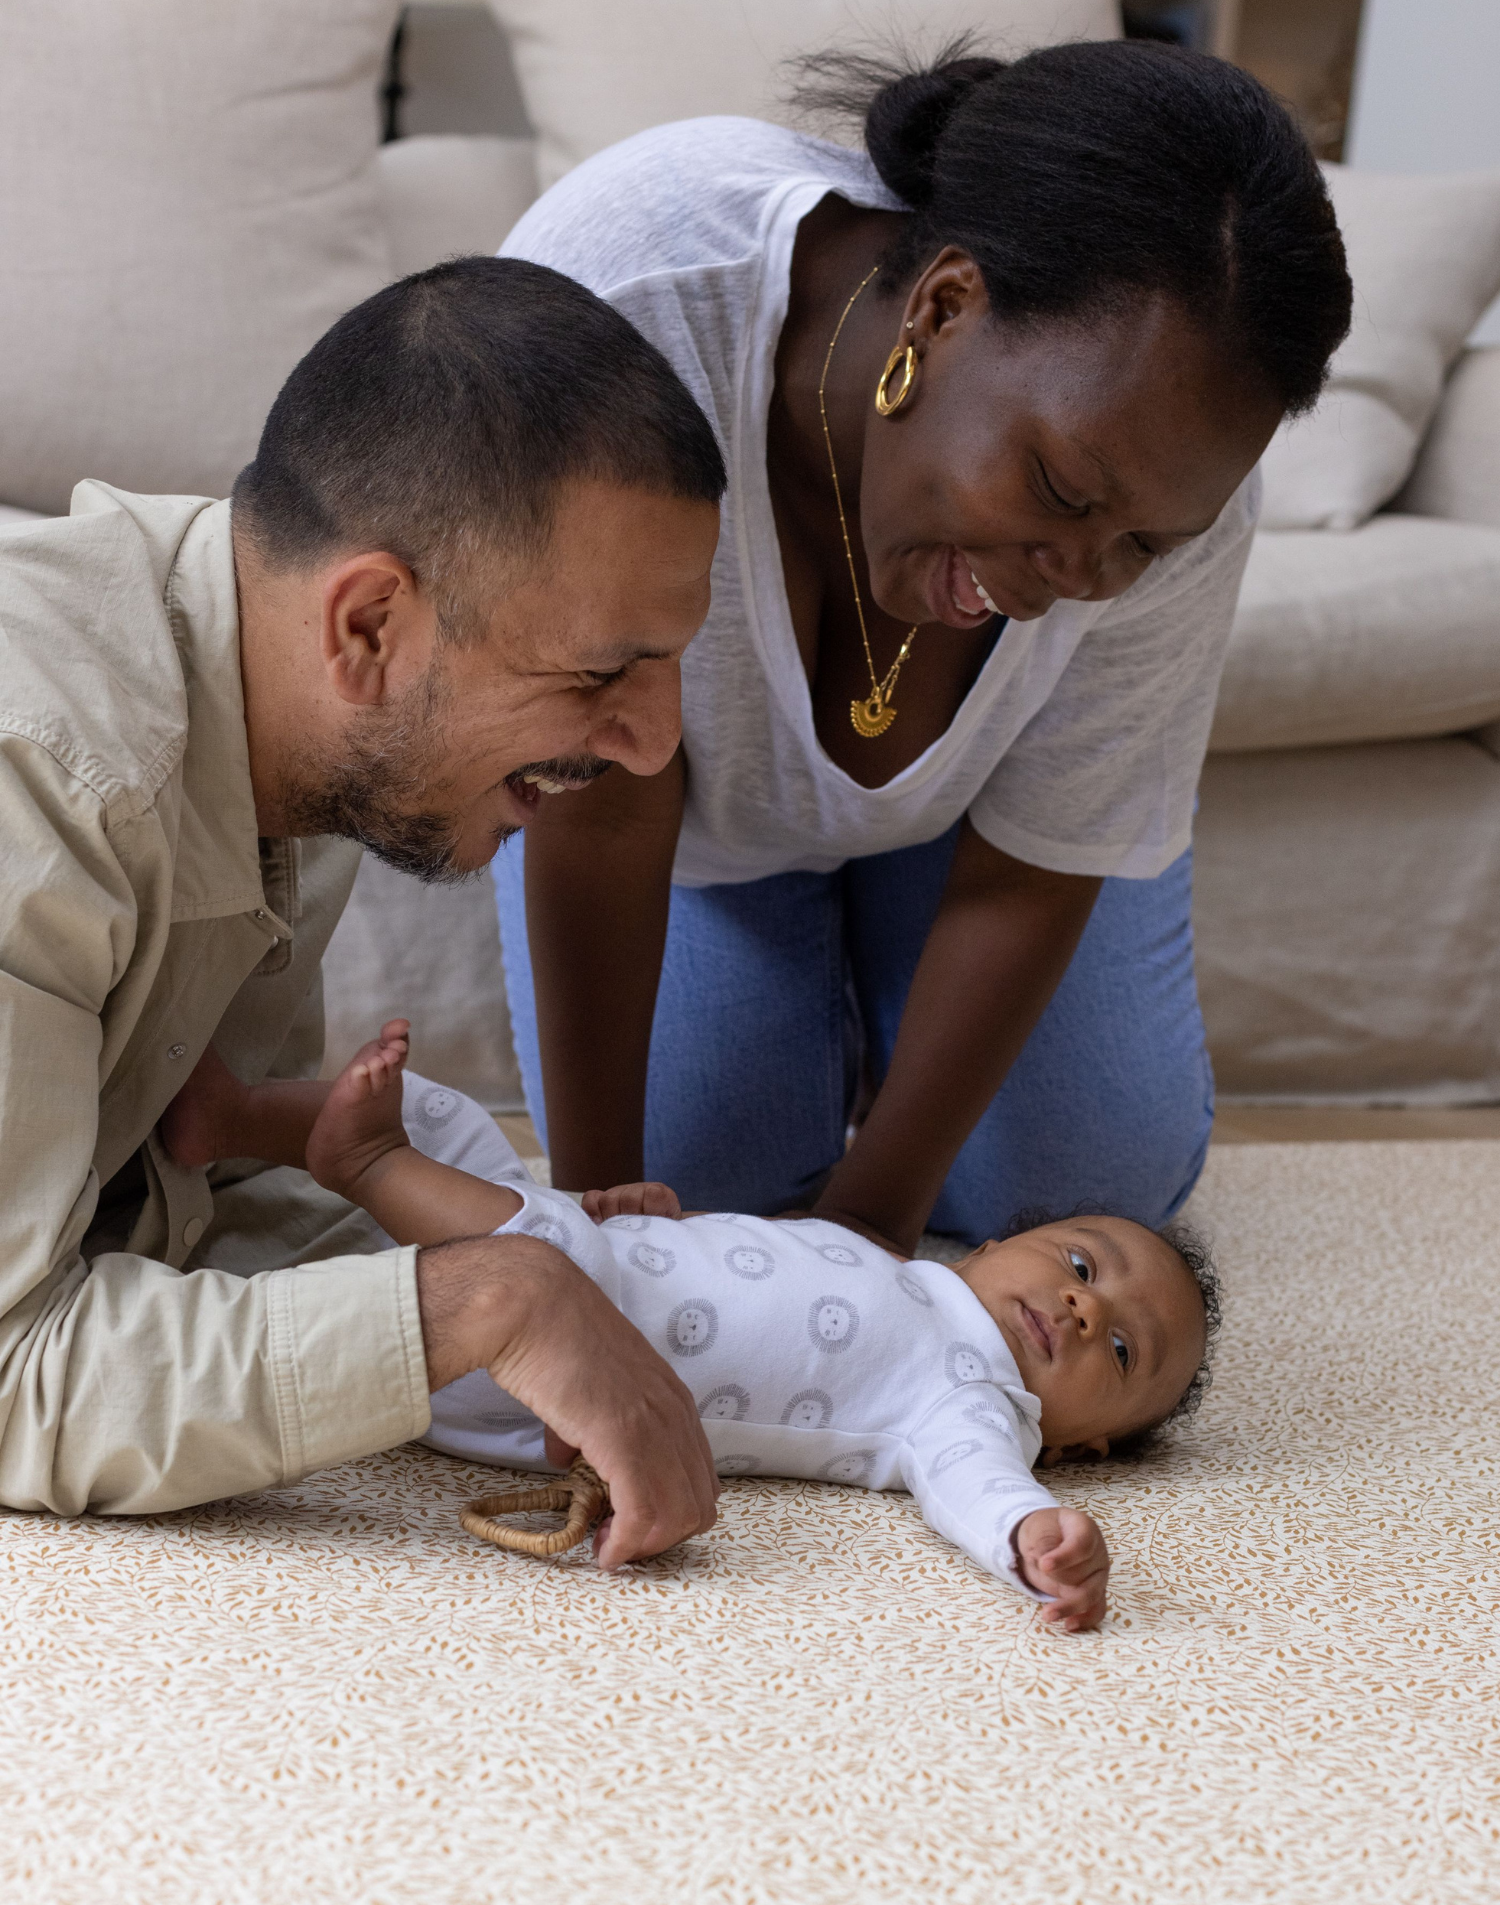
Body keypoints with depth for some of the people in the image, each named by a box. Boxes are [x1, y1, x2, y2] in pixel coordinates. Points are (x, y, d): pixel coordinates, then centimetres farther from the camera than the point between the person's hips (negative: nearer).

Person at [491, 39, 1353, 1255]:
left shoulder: (1162, 477, -35)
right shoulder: (617, 299, -43)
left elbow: (1029, 878, -21)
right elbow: (602, 802, -34)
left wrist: (869, 1221, -18)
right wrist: (594, 1198, -28)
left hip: (963, 788, 1)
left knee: (1091, 1179, -8)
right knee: (701, 1168, -12)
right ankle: (825, 1022, 20)